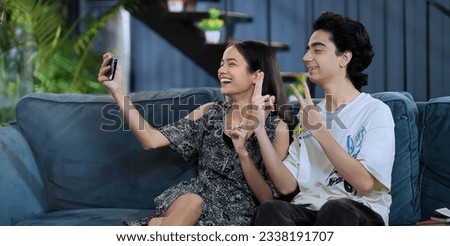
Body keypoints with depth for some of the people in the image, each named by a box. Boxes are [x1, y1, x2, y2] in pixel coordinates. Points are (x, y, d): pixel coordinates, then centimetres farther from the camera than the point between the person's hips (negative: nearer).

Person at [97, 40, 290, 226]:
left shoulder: (277, 128, -1)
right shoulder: (210, 113, 9)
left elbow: (268, 199, -4)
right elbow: (152, 140, -1)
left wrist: (243, 152, -17)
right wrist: (117, 91, -7)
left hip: (236, 214, -3)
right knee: (191, 201, -35)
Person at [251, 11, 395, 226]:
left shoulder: (375, 111, 2)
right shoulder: (310, 115, 19)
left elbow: (365, 183, -12)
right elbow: (286, 185, 10)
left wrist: (318, 128, -13)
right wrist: (260, 130, 1)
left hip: (359, 216, -4)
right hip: (309, 211, 4)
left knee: (335, 210, -40)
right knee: (270, 210, -32)